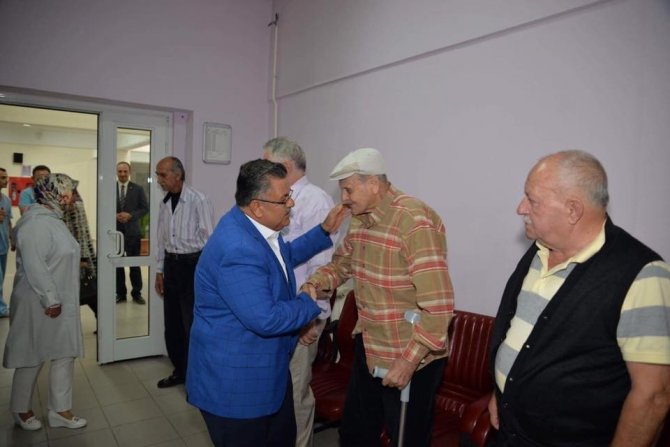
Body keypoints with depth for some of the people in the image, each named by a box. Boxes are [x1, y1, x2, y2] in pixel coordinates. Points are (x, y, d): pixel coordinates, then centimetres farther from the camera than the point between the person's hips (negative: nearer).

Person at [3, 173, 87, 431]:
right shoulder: (35, 223, -19)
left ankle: (60, 410, 22)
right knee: (33, 358, 8)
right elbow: (34, 266, -25)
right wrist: (50, 300, -23)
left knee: (64, 355, 11)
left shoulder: (53, 219, 12)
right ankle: (21, 410, 28)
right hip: (40, 304, -9)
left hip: (61, 302, 9)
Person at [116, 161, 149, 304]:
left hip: (132, 231, -1)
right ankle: (120, 293, 18)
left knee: (135, 264, 4)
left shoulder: (138, 189, 2)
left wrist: (130, 216, -13)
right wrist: (115, 216, -12)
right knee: (117, 264, 8)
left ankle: (136, 293, 14)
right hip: (115, 231, 1)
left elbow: (145, 208, 1)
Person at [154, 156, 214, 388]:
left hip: (192, 264, -7)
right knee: (172, 323, 15)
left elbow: (208, 239, -12)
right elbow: (162, 240, 14)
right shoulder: (164, 203, 8)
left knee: (192, 325, -1)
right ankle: (179, 371, 32)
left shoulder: (198, 200, -13)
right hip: (171, 264, 7)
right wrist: (159, 271, 14)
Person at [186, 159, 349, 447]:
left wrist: (324, 232, 11)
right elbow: (266, 320, -31)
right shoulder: (238, 250, -32)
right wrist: (313, 303, -15)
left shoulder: (255, 225, 0)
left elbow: (284, 256, 20)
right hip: (234, 381, -9)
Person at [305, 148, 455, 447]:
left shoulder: (415, 221, -24)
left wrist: (409, 359, -25)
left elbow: (438, 305, -27)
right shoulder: (360, 219, 3)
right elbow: (341, 263, 17)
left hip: (409, 356, -8)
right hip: (368, 348, 8)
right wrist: (315, 284, -3)